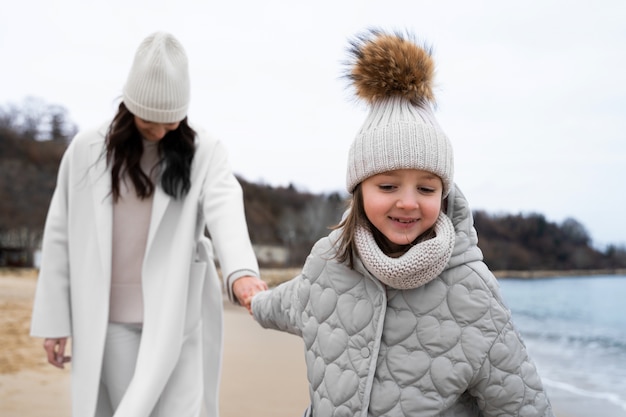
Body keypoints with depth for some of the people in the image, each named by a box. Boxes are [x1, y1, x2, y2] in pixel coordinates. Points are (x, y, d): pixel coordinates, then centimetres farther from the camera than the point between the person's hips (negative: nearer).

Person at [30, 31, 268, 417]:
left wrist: (241, 270, -42)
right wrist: (54, 319, 4)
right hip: (112, 320, 1)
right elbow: (61, 236, 4)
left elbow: (225, 209, -23)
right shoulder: (86, 150, 0)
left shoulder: (205, 153, -4)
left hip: (178, 318, 0)